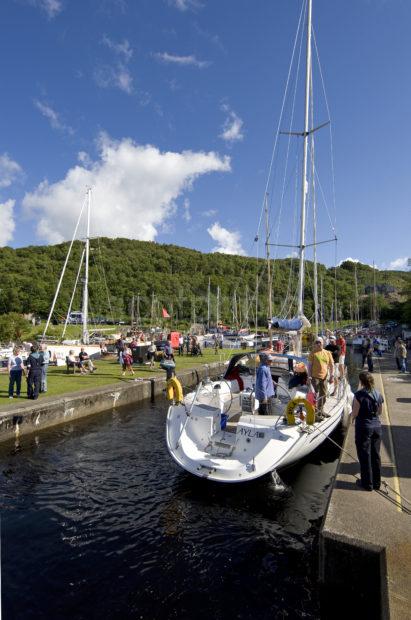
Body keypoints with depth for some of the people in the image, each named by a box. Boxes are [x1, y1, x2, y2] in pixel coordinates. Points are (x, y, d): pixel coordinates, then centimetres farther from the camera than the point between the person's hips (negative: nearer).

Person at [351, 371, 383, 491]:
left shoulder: (359, 395, -19)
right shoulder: (378, 394, -1)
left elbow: (355, 413, -16)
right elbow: (379, 411, 9)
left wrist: (353, 418, 5)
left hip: (363, 427, -6)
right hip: (376, 426, 6)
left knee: (364, 456, 7)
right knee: (375, 455, 16)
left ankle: (367, 483, 18)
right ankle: (376, 482, 28)